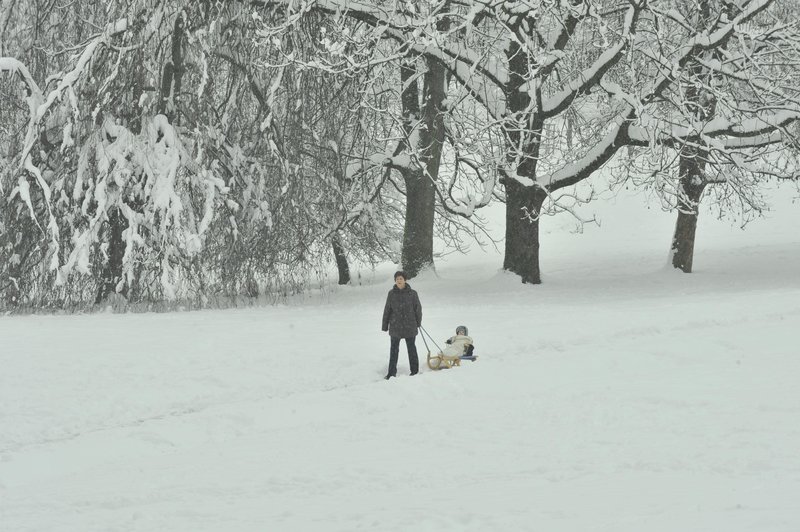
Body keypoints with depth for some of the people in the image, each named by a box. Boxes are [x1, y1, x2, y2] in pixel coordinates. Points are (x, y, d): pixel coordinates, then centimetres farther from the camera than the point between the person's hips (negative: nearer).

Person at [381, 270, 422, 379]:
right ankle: (392, 372, 16)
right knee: (394, 349, 9)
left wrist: (418, 322, 8)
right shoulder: (392, 294, -1)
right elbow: (387, 310, 4)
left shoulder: (412, 294, -5)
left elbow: (418, 308, 4)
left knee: (411, 349, 9)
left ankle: (415, 371, 18)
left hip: (410, 326, -2)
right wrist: (385, 325, 5)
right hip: (395, 326, 2)